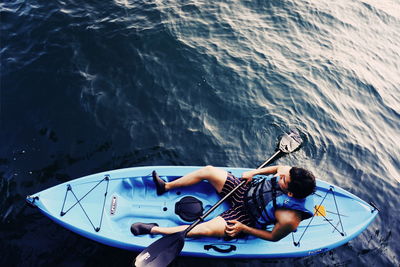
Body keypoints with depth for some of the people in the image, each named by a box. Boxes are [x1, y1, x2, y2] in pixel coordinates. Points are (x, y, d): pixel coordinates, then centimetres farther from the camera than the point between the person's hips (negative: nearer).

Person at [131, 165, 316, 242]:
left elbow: (274, 237, -16)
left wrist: (243, 229, -17)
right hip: (247, 189, 6)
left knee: (206, 229, -23)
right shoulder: (290, 173, -19)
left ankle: (154, 229, -3)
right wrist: (253, 172, -7)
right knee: (208, 171, -5)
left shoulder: (289, 219, -32)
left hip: (245, 216, -6)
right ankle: (166, 186, 17)